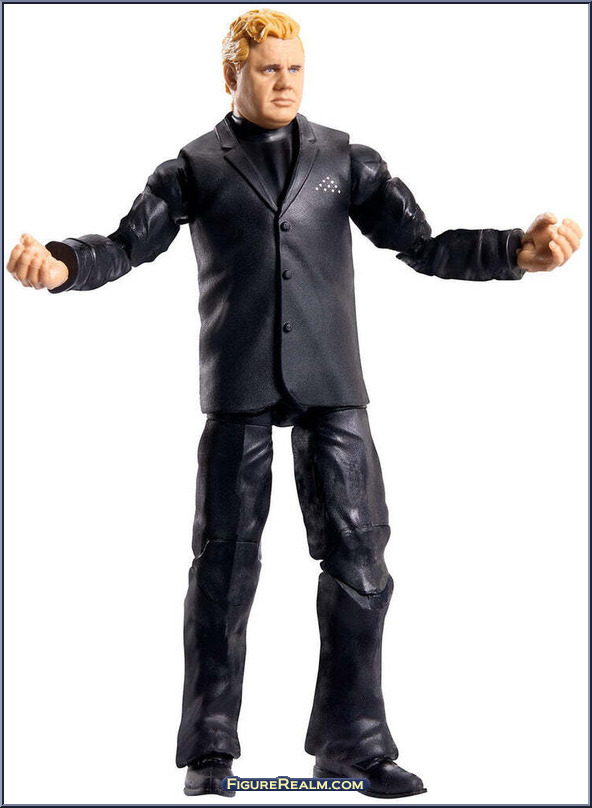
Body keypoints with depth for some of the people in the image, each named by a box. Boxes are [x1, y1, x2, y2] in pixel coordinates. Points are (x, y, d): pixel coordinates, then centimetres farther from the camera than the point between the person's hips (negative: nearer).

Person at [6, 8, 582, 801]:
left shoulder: (346, 159, 12)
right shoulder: (195, 167, 9)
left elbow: (423, 245, 6)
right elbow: (129, 243, 0)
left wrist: (520, 251, -9)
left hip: (330, 384, 2)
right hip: (237, 387, -1)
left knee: (358, 556, -2)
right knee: (225, 561, 2)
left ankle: (354, 742, 10)